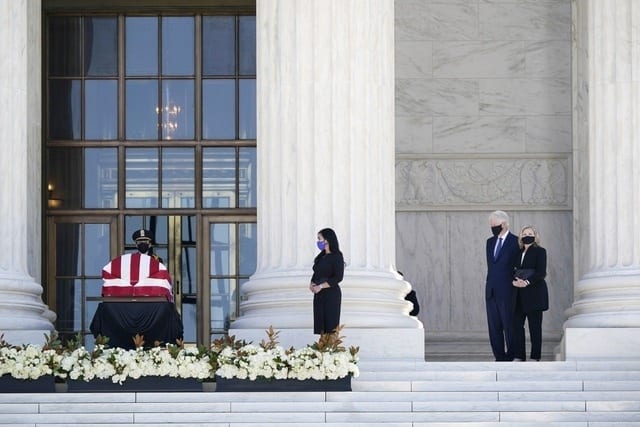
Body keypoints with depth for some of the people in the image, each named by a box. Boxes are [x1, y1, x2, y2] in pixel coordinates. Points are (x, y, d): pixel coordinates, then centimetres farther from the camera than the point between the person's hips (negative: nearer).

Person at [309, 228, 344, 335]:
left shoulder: (337, 256, -8)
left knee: (330, 326, -7)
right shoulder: (321, 256, 13)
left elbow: (338, 277, -15)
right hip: (319, 295, 7)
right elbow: (316, 273, 19)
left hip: (331, 294, -7)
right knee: (320, 325, 4)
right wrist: (312, 283, -2)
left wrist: (320, 286, -17)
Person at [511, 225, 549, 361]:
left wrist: (527, 282, -22)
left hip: (534, 293, -5)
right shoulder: (519, 253, 16)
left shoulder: (540, 251, -1)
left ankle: (535, 357, 2)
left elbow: (541, 272, -10)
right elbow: (514, 270, 15)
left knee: (535, 327, -2)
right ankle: (519, 356, 2)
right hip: (519, 295, 5)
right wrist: (514, 281, -7)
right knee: (517, 324, -1)